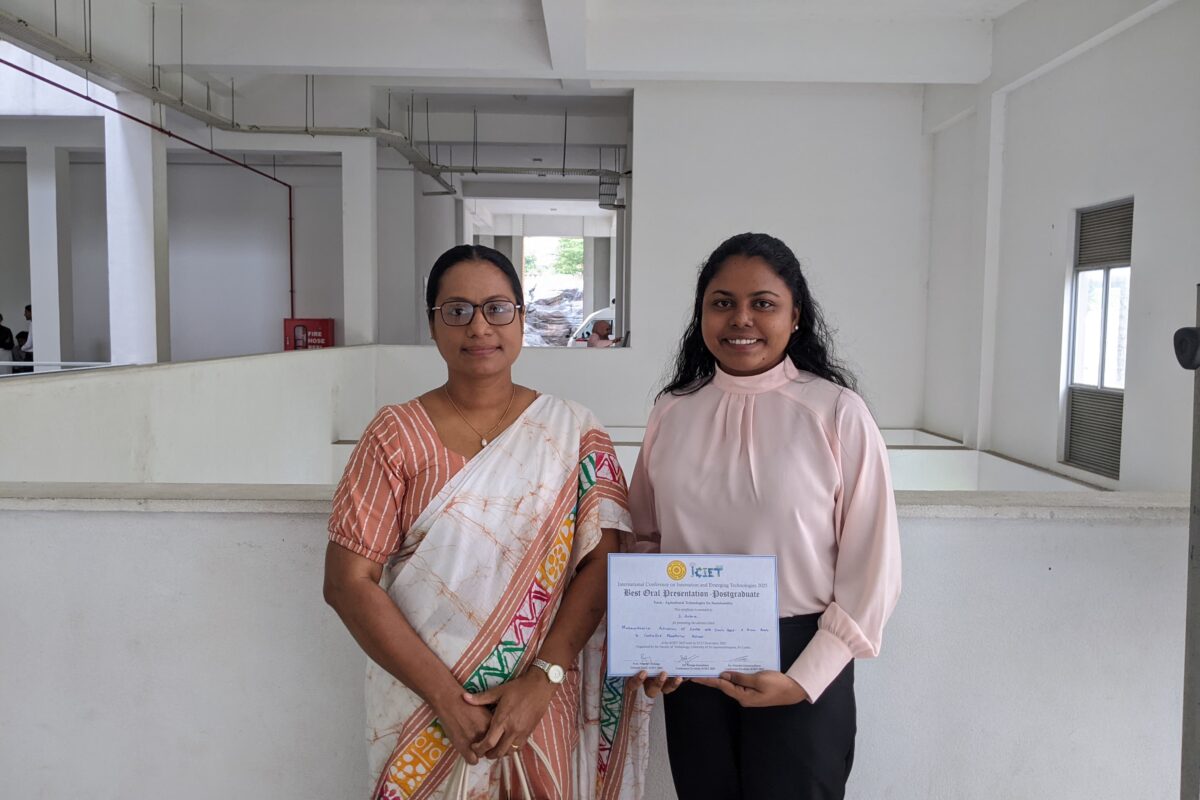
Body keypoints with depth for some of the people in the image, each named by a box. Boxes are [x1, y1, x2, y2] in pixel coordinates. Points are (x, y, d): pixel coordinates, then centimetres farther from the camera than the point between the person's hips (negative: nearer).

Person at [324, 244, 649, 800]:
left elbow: (601, 560, -7)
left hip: (545, 712, 1)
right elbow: (347, 582, -9)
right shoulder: (396, 435, -5)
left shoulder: (573, 432, -1)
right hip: (423, 712, -1)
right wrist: (446, 698, -15)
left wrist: (541, 679, -17)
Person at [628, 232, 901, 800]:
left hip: (803, 667, -3)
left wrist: (804, 678, -12)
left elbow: (871, 567, -9)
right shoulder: (672, 411, 1)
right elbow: (647, 539, 9)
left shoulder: (838, 413, -10)